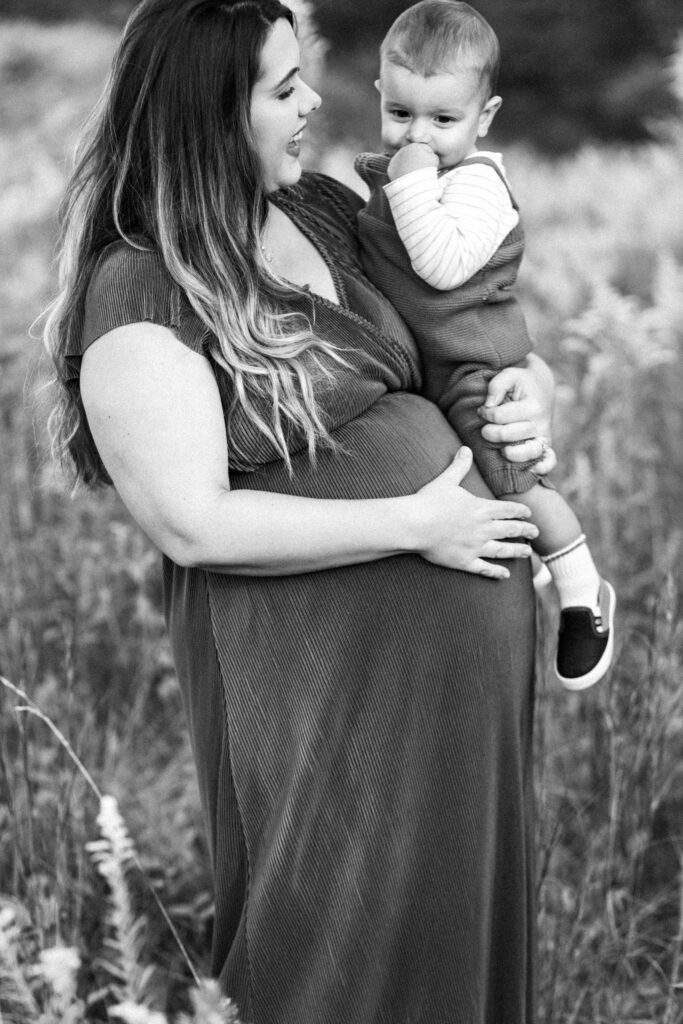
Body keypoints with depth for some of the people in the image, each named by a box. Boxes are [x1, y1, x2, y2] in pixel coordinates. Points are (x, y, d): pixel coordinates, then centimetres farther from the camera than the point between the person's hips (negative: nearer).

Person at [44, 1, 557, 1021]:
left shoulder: (326, 208, 8)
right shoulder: (139, 293, -15)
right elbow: (194, 524, -20)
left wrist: (531, 383, 1)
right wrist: (416, 525, -18)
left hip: (465, 631, 7)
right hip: (319, 665, -7)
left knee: (459, 915, 20)